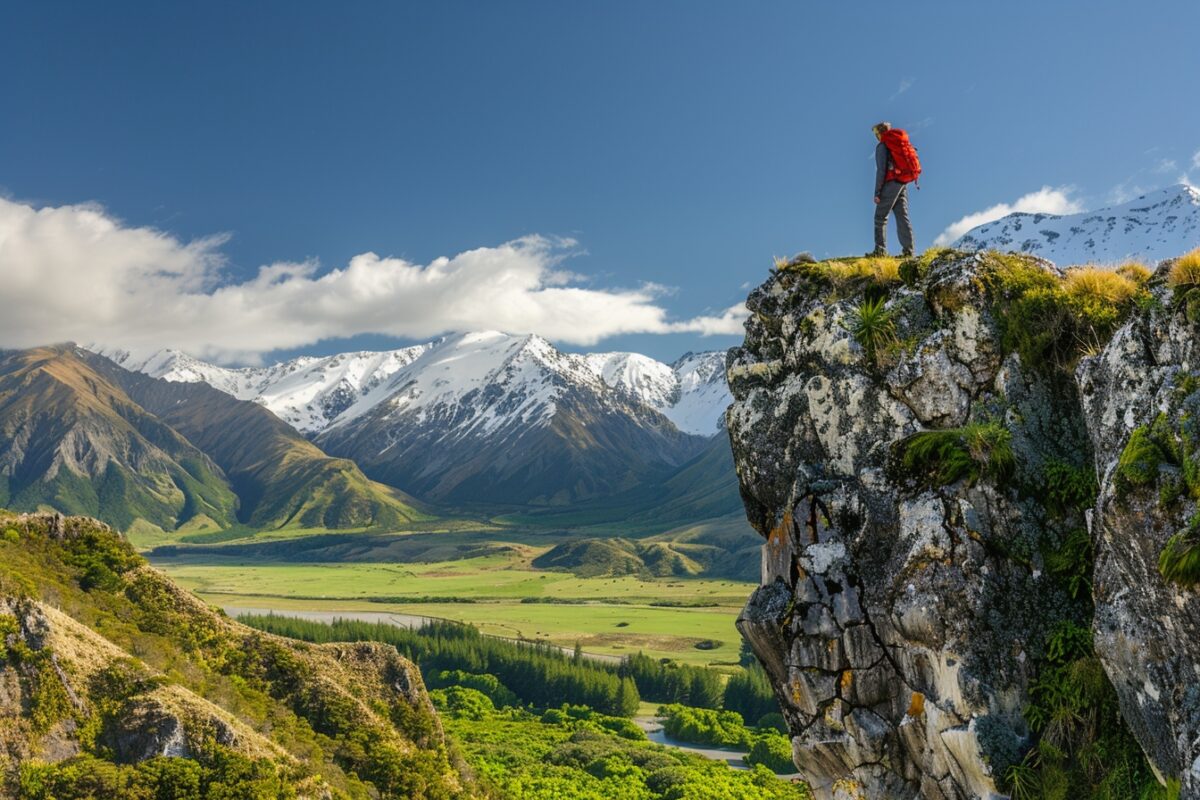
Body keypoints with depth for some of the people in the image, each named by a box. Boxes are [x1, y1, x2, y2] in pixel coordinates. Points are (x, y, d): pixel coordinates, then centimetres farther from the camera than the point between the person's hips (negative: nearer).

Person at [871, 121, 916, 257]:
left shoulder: (882, 146, -6)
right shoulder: (900, 144, 17)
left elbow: (881, 170, -13)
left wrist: (877, 192, -13)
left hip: (891, 183, -7)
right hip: (903, 184, 7)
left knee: (880, 217, -3)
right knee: (903, 216, 6)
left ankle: (880, 249, -10)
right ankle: (908, 248, 1)